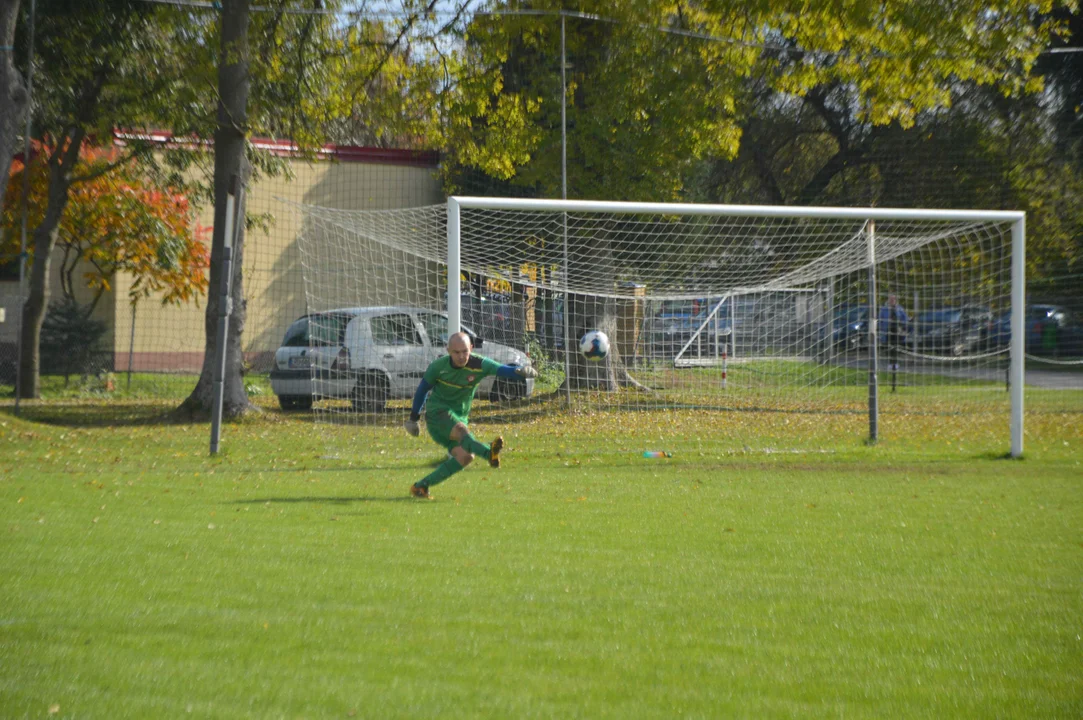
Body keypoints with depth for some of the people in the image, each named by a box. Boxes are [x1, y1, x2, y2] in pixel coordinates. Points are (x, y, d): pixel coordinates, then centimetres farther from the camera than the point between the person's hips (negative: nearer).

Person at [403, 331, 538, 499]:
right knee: (462, 430, -32)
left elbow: (503, 370, -26)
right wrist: (414, 417, 13)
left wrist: (522, 371, -48)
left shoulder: (479, 365, -11)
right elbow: (423, 389, 6)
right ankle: (490, 454, -63)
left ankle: (421, 486, -6)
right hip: (437, 411, -4)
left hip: (460, 416, 4)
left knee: (465, 457, -11)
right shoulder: (438, 366, -10)